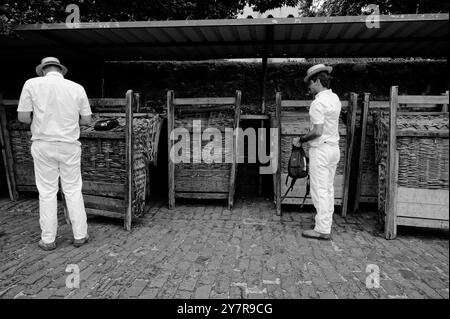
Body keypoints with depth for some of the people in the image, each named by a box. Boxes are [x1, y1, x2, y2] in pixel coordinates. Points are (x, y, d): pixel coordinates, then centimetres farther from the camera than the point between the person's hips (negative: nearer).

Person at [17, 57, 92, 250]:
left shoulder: (32, 84, -3)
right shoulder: (77, 88, 0)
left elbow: (22, 117, -5)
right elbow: (87, 120, 3)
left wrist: (38, 122, 14)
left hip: (43, 145, 0)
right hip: (70, 145, 1)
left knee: (47, 193, 8)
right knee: (73, 191, 10)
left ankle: (48, 240, 17)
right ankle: (80, 235, 17)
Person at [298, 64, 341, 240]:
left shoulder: (318, 103, -17)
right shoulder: (335, 98, 11)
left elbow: (317, 131, -22)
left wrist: (304, 138, -6)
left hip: (321, 149, -9)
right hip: (334, 147, 9)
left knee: (320, 189, -3)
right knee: (328, 188, 14)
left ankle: (322, 230, 3)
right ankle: (326, 224, 24)